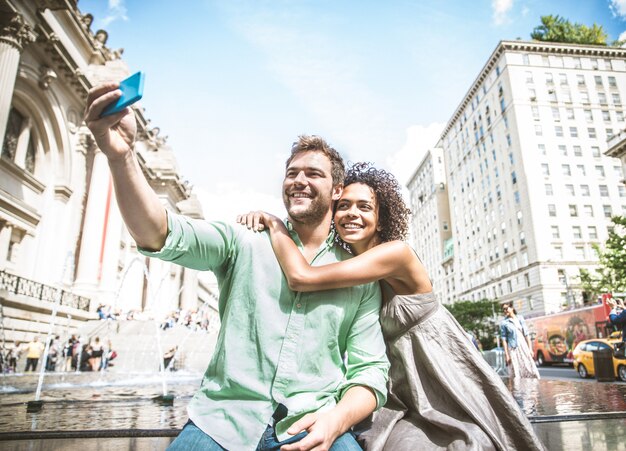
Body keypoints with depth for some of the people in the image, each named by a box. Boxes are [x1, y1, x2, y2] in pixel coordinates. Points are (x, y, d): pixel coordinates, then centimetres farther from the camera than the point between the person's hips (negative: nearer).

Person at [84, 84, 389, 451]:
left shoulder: (360, 278, 6)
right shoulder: (245, 244, 4)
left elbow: (370, 371, 4)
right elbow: (161, 234, -11)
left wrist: (337, 420, -17)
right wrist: (122, 156, -28)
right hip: (224, 421, 1)